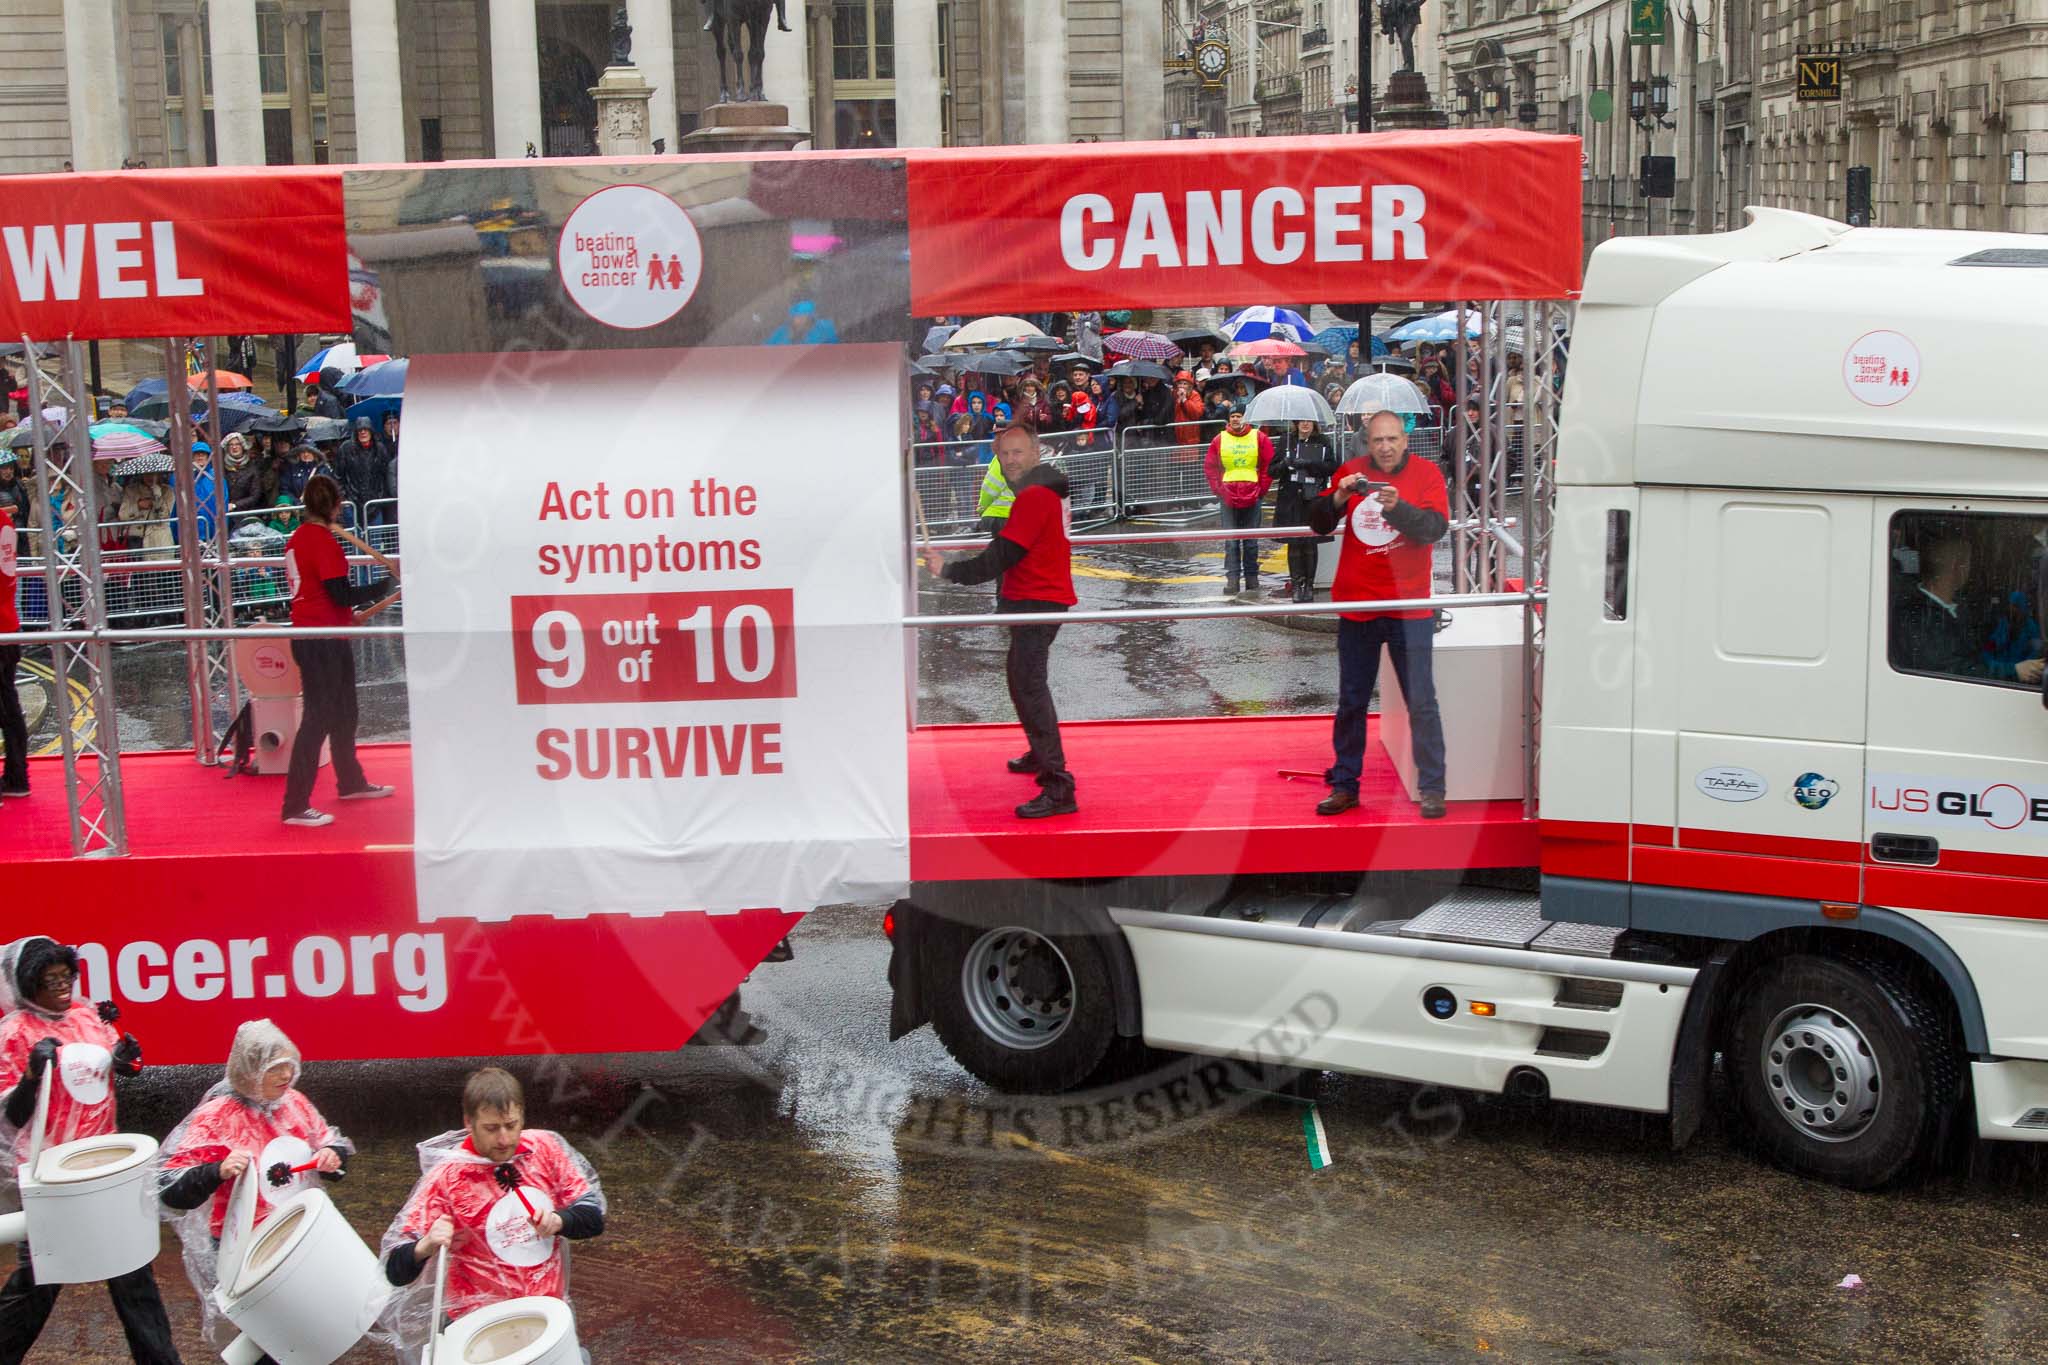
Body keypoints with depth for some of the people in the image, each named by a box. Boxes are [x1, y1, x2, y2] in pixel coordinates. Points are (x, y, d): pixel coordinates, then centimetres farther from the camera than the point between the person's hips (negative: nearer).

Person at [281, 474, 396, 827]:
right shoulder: (323, 540, -16)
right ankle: (295, 806, -7)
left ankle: (351, 782, 38)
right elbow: (342, 593, -20)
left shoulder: (297, 539, 11)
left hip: (307, 635, 9)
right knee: (317, 718, -7)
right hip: (322, 641, -9)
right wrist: (386, 586, -10)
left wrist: (346, 614, 25)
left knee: (343, 712, 22)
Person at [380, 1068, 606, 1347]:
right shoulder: (445, 1177, -12)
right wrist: (425, 1248, -34)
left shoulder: (545, 1148, -1)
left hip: (550, 1306, 3)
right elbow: (396, 1271, -13)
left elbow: (593, 1217, 7)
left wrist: (558, 1221, -13)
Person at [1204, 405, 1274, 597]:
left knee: (1251, 541, 5)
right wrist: (1218, 489, 1)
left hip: (1252, 497, -1)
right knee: (1231, 541, -2)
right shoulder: (1220, 440, 5)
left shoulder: (1259, 438, 2)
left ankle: (1251, 578, 13)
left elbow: (1269, 466, 4)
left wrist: (1261, 489, -2)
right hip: (1228, 498, 1)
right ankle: (1232, 579, -2)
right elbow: (1209, 467, 9)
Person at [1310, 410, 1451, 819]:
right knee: (1351, 703, 11)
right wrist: (1338, 498, -19)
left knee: (1421, 703, -3)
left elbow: (1436, 527, -15)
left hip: (1410, 608, -3)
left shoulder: (1426, 474, -3)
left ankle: (1431, 789, 4)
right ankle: (1344, 785, 21)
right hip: (1357, 606, 3)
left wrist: (1397, 507, -30)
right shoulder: (1351, 472, 4)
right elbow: (1318, 524, 0)